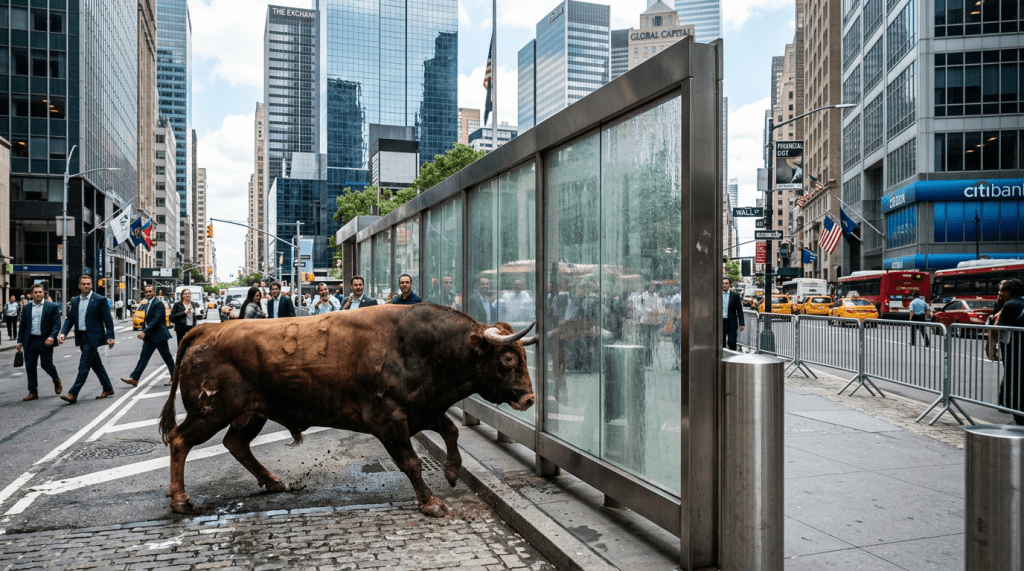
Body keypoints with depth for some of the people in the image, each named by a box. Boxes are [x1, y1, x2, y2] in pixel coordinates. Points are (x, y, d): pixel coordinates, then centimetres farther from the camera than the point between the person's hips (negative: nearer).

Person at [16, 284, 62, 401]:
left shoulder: (52, 307, 0)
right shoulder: (26, 308, 11)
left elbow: (56, 324, -5)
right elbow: (23, 326, 15)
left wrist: (52, 336, -20)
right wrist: (20, 341, 9)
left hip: (45, 341, -4)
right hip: (30, 341, 4)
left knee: (46, 364, -1)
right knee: (30, 367, 4)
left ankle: (57, 380, 28)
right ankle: (33, 392, 12)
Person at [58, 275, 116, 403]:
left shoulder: (99, 300, -7)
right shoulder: (75, 301, 10)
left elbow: (108, 319, -8)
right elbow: (70, 319, 11)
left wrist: (110, 336, -13)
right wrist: (63, 333, -5)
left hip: (92, 337, -7)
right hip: (81, 337, 7)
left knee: (84, 366, -10)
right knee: (96, 364, 15)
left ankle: (73, 394, -11)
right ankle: (108, 388, 26)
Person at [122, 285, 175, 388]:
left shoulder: (158, 303, -13)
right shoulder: (147, 305, 15)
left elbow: (156, 319, -21)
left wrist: (145, 332, -24)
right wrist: (143, 331, 9)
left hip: (159, 335, -8)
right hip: (149, 337, 8)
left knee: (167, 357, 1)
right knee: (143, 357, 3)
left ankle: (174, 378, 10)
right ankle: (134, 378, 1)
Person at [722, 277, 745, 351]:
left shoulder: (735, 295, 1)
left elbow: (739, 310, 0)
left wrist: (741, 324, -6)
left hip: (731, 323, -2)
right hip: (720, 322, 2)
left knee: (732, 343, -6)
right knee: (721, 343, 6)